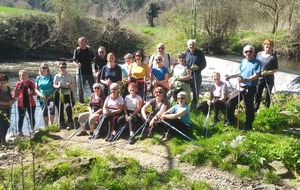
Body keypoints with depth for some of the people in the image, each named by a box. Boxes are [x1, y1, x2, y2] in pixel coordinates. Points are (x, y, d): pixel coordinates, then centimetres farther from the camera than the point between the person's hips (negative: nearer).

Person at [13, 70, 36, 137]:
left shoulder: (31, 83, 0)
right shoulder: (18, 84, 0)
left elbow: (35, 93, -1)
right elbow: (15, 94, 3)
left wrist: (31, 92, -21)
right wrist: (14, 98, -14)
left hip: (30, 103, 0)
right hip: (21, 104, 0)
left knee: (31, 117, 7)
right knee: (21, 118, 3)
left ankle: (32, 130, 19)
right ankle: (19, 131, 9)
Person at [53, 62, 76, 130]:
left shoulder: (70, 75, 4)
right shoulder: (57, 76, 4)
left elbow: (74, 84, 9)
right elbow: (54, 85, 6)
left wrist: (70, 85, -13)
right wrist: (58, 86, -15)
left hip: (68, 94, -1)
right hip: (59, 94, 1)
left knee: (68, 106, -20)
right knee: (60, 109, 4)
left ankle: (70, 123, -6)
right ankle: (61, 123, 23)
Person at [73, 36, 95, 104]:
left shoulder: (89, 50, 5)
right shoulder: (77, 51, -3)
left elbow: (93, 58, 15)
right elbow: (74, 61, -5)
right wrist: (77, 64, -25)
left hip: (89, 72, 3)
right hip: (80, 72, -2)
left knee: (93, 87, 7)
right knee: (80, 88, 4)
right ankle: (81, 101, 17)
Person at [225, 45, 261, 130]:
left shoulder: (257, 62, -11)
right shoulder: (243, 61, 10)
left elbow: (256, 75, -20)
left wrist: (245, 79, -34)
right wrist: (230, 76, 8)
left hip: (250, 88, -7)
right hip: (240, 87, 7)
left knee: (249, 107, 3)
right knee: (230, 102, 10)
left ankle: (248, 125, 19)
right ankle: (231, 120, 28)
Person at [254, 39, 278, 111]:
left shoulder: (273, 56, -7)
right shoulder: (259, 54, 2)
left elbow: (276, 69, -6)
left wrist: (267, 72, -22)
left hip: (269, 79, -2)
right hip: (259, 78, 2)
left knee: (268, 96, 8)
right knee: (257, 95, 3)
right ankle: (254, 110, 10)